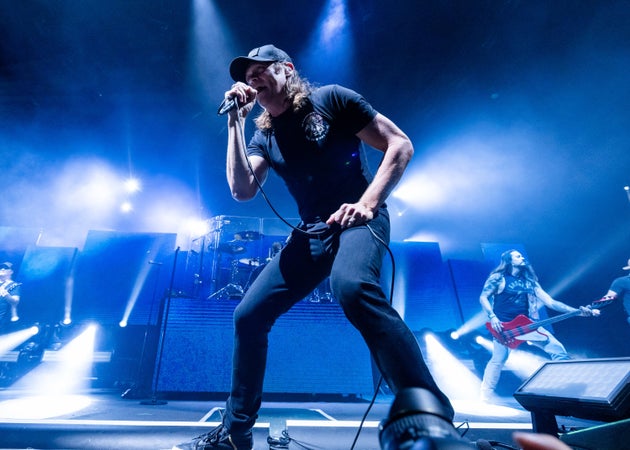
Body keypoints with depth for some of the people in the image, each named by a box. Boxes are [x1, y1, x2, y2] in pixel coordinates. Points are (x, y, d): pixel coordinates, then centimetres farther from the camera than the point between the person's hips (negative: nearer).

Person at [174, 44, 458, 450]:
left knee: (352, 286, -40)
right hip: (312, 231, 6)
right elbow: (242, 190, -3)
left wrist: (367, 203, -18)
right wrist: (236, 122, -2)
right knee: (248, 315, 0)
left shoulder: (331, 99, -1)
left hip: (358, 220, -5)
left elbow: (401, 145, -5)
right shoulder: (263, 136, 13)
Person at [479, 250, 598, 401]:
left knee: (557, 348, 2)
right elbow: (483, 297, -10)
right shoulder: (498, 278, -5)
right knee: (498, 359, -8)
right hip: (503, 326, -5)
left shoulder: (529, 281, 10)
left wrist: (578, 311, -4)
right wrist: (492, 317, -23)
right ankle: (486, 394, 5)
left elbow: (549, 302, 5)